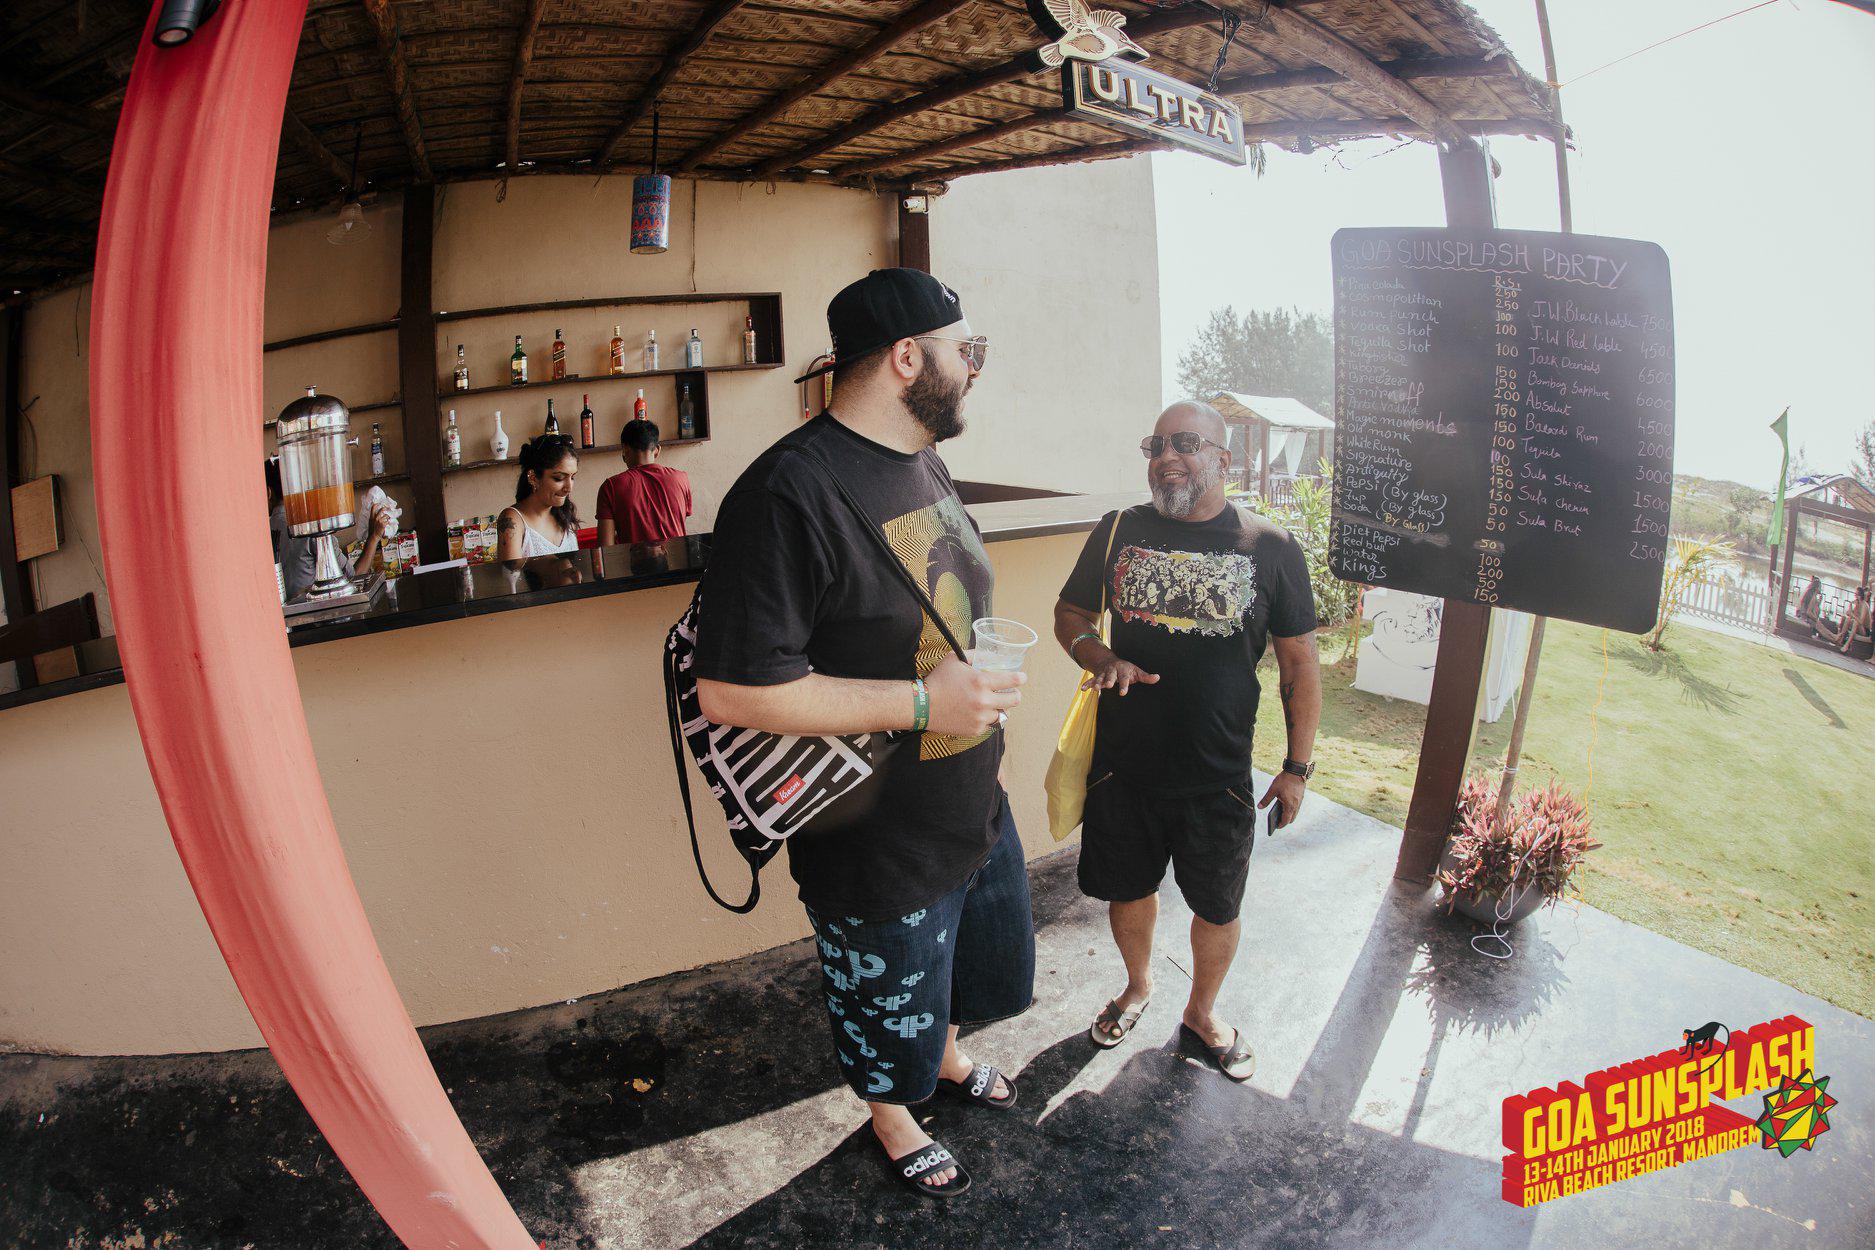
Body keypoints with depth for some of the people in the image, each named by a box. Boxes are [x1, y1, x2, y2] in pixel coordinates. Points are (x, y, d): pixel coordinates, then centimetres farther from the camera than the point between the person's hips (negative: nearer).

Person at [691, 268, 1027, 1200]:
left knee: (970, 968, 31)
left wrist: (981, 715, 14)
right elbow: (730, 691, -30)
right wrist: (921, 703, -29)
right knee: (887, 1015, 19)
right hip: (876, 845, -8)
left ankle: (947, 1059, 61)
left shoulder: (923, 463, 4)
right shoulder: (789, 492, -27)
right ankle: (892, 1120, 49)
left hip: (975, 807, 8)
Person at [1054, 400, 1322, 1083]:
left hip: (1218, 776, -1)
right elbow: (1069, 613, 9)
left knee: (1217, 906, 15)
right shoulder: (1119, 532, -1)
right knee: (1128, 889, 19)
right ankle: (1138, 985, 49)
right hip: (1122, 766, 2)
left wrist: (1298, 766, 1)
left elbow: (1299, 662, 0)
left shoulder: (1270, 548, -6)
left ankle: (1203, 1011, 42)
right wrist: (1102, 658, -13)